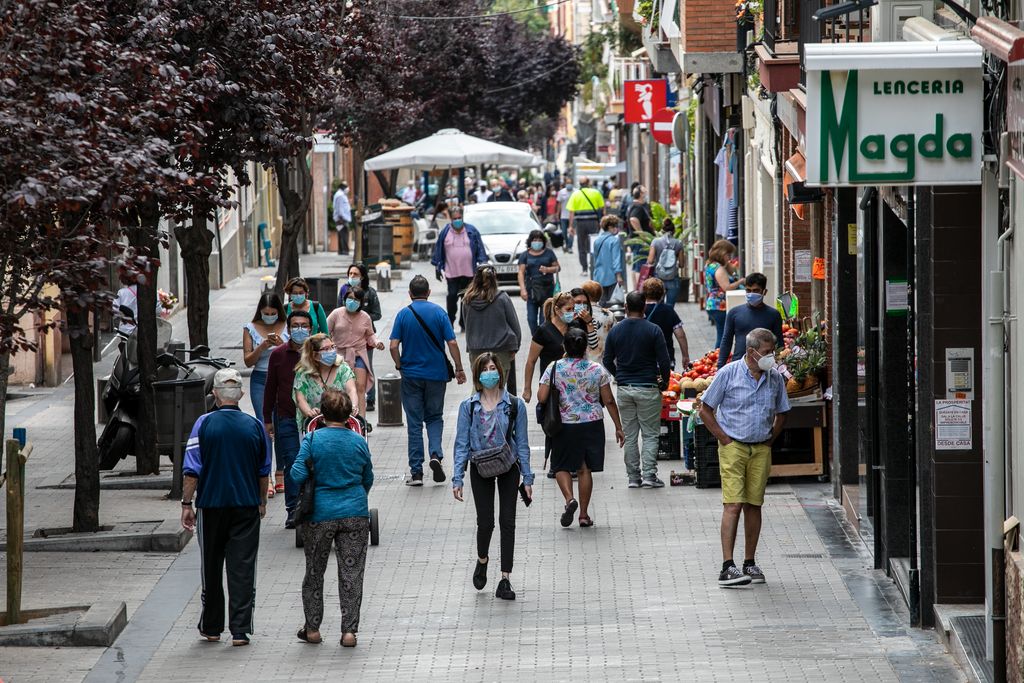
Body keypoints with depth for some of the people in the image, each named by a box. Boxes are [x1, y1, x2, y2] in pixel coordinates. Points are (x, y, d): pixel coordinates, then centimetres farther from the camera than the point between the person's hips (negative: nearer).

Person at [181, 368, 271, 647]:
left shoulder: (204, 424, -7)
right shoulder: (254, 426, 0)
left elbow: (191, 470, -9)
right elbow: (264, 471, 10)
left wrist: (187, 503, -2)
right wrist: (262, 502, 23)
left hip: (211, 505, -1)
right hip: (247, 507, 1)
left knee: (212, 570, 12)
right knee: (242, 569, 1)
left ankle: (212, 627, 20)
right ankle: (240, 629, -5)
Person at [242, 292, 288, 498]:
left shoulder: (287, 328, 4)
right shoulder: (251, 329, 4)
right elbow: (248, 361, 2)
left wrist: (282, 345, -15)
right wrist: (262, 347, -14)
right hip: (260, 380, -1)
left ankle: (280, 474, 16)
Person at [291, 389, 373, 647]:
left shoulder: (312, 440, -9)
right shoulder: (359, 442, 0)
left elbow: (298, 475, -14)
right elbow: (368, 479, 10)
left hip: (320, 514, -1)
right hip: (355, 514, 1)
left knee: (314, 572, 14)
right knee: (351, 574, 4)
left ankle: (312, 628, 20)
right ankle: (349, 631, 0)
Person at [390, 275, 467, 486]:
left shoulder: (403, 314, -5)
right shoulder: (439, 312, -5)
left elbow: (394, 346, -10)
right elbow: (452, 343, -7)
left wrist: (399, 365, 8)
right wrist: (459, 369, 3)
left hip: (411, 374, 0)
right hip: (436, 373, 0)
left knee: (414, 422, 6)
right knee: (434, 417, 16)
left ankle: (416, 471, 4)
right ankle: (436, 454, -9)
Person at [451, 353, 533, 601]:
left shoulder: (514, 405, -3)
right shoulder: (468, 407, -3)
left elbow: (522, 443, 1)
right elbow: (462, 444, -1)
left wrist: (527, 478, -1)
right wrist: (457, 479, -6)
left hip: (508, 469, 0)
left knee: (507, 522, -1)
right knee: (485, 522, -1)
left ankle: (505, 580, 4)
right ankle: (482, 560, 31)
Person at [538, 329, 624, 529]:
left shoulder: (554, 369, -8)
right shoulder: (597, 370, -5)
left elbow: (541, 398, -12)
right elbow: (609, 401, -2)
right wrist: (618, 428, 7)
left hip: (564, 424, -1)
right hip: (592, 423, 1)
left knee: (562, 466, 12)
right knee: (585, 469, 10)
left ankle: (569, 498, -15)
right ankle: (584, 514, 12)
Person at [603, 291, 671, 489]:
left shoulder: (615, 331, 1)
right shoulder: (653, 330, -9)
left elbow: (607, 361, 7)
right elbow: (664, 361, -9)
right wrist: (664, 381, 8)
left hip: (624, 389, 3)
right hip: (647, 388, -3)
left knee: (630, 435, 9)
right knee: (650, 435, 2)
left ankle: (633, 477, 9)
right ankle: (649, 475, -7)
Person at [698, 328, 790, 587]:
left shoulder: (775, 378, 6)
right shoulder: (729, 374, -7)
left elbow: (781, 413, 21)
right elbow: (706, 410, -2)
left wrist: (771, 439, 8)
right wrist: (724, 439, -6)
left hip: (761, 449, 4)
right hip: (733, 447, -4)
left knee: (754, 505, 7)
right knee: (733, 505, -12)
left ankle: (749, 563, 17)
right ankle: (727, 567, -17)